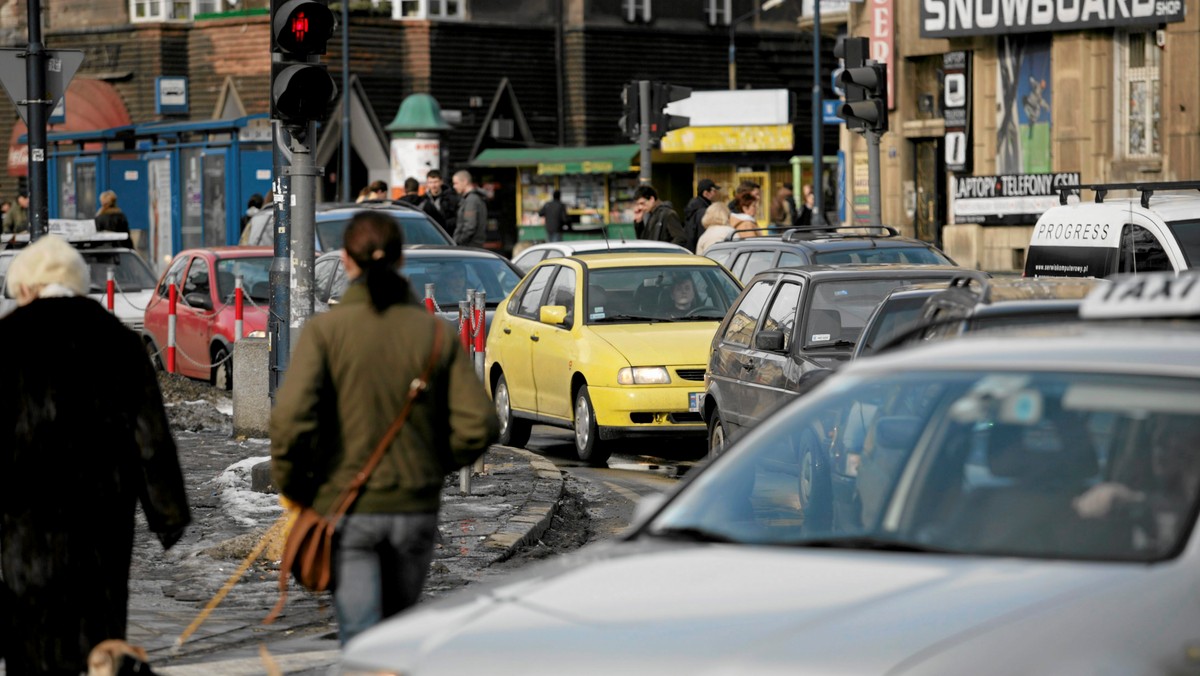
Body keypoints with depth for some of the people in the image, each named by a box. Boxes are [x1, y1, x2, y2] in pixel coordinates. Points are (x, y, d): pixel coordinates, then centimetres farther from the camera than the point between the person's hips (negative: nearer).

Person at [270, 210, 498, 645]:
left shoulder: (325, 329, -9)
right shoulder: (436, 331, -2)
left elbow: (291, 419, -20)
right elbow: (479, 425, -6)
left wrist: (291, 485, -3)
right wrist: (433, 464, 12)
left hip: (346, 508, -3)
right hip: (416, 509, 3)